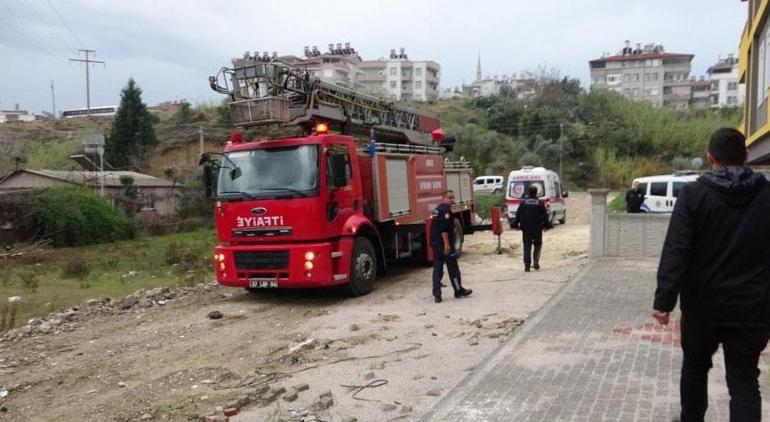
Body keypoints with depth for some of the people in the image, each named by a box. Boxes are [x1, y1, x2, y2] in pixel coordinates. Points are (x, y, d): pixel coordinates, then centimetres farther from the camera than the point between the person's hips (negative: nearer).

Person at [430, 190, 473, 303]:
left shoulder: (438, 209, 17)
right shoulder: (446, 209, -14)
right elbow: (444, 228, -23)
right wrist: (447, 244, -24)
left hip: (435, 243, 9)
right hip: (444, 244, -9)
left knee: (437, 269, 8)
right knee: (453, 268, 3)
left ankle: (437, 295, 6)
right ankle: (459, 291, 14)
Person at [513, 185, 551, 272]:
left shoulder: (523, 202, 1)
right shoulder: (540, 203, -1)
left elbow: (518, 214, 1)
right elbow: (545, 216, 2)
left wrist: (515, 224, 9)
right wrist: (547, 225, 13)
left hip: (526, 229, 1)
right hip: (537, 229, 0)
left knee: (527, 246, 4)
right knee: (537, 245, 15)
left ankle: (527, 265, -2)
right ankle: (536, 261, 0)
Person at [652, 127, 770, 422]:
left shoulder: (694, 193, -8)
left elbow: (676, 251, -15)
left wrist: (664, 300, -15)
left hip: (703, 304, -1)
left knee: (695, 367, 20)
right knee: (744, 381, 7)